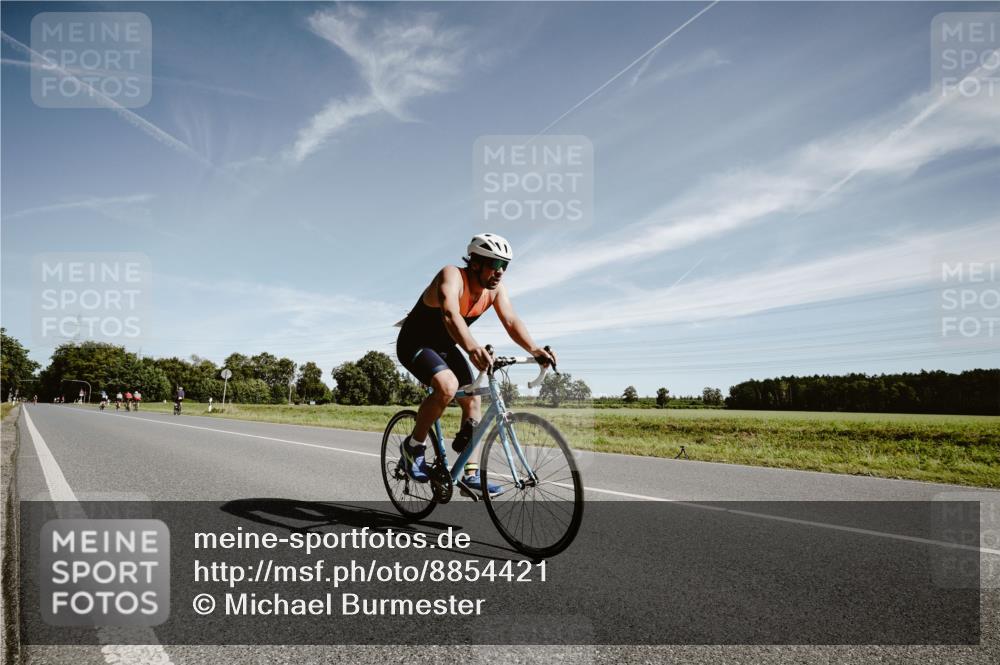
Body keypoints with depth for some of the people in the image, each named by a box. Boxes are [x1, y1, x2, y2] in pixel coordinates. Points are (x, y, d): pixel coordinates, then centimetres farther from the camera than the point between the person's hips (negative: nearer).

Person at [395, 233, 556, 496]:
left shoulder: (495, 288, -9)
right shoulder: (452, 276, -30)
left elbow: (511, 321, -20)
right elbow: (450, 314, -49)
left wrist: (534, 349, -39)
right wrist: (472, 347, -66)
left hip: (445, 346, 7)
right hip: (415, 343, -7)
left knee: (472, 400, -1)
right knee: (447, 386, -31)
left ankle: (471, 475, 6)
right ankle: (413, 446, -10)